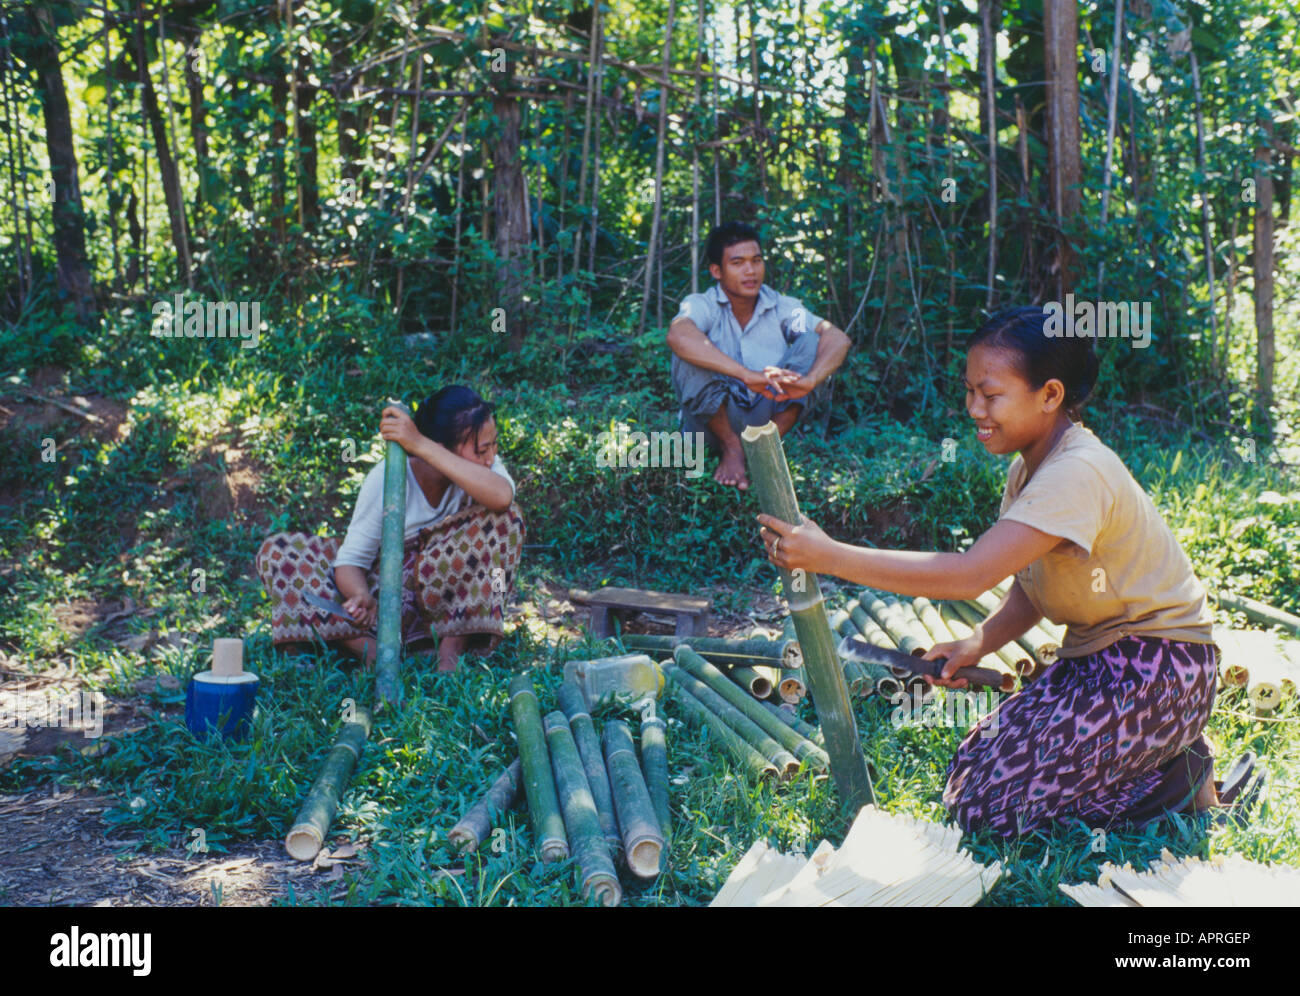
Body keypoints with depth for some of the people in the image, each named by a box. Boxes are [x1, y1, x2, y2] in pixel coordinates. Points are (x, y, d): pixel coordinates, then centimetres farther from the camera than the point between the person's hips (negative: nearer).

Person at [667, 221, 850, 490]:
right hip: (716, 423, -3)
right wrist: (748, 375, -46)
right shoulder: (703, 305, -10)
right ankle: (732, 448, -12)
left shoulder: (781, 308, -1)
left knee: (809, 341, -13)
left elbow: (838, 339, -15)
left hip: (768, 417, 3)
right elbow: (678, 336, -35)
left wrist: (809, 381, -37)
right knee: (690, 357, -27)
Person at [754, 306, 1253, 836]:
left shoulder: (1077, 475, -27)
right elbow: (1030, 588, 9)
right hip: (1095, 658, 9)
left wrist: (830, 555, -35)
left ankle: (1177, 779, 0)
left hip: (1156, 668, -9)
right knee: (969, 773, 4)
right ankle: (1150, 754, 12)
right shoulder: (1029, 470, 5)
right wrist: (979, 642, -12)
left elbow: (969, 575, -34)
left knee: (985, 804, -13)